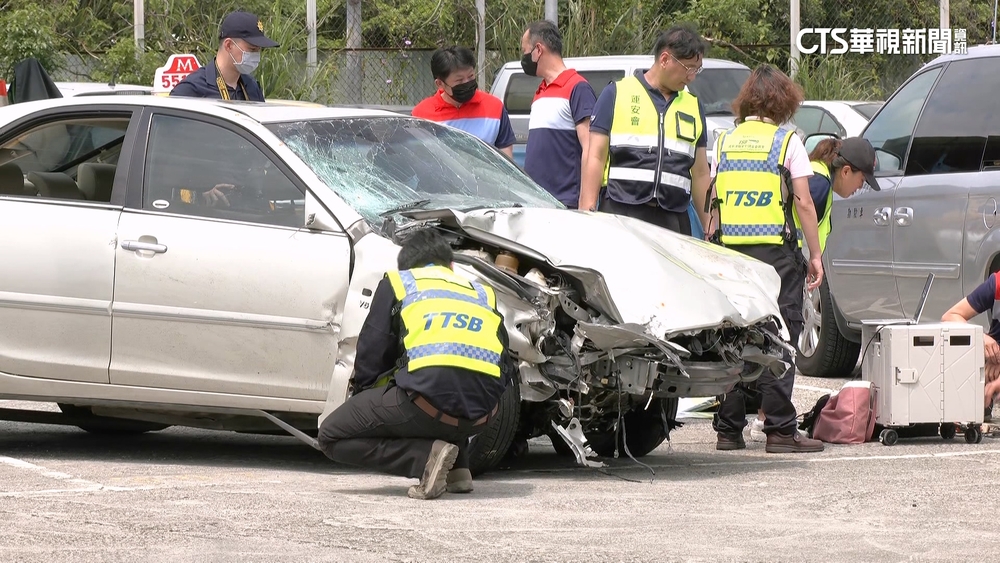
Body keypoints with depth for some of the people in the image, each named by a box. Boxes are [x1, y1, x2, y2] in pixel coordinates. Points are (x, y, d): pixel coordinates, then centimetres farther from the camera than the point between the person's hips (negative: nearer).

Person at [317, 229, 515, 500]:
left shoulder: (396, 283, 20)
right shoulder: (483, 294, 29)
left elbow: (371, 356, 14)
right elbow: (506, 367, 29)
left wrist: (365, 404, 32)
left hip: (427, 399, -5)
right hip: (481, 415, 5)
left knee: (332, 437, 12)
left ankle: (426, 456, -6)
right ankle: (457, 469, 18)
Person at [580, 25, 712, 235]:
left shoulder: (693, 107, 19)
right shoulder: (617, 94, 6)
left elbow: (701, 174, 21)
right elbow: (595, 157, 2)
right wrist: (587, 216, -7)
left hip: (672, 220, 4)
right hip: (621, 212, -4)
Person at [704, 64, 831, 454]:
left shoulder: (726, 140, 10)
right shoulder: (787, 142, -2)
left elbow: (714, 201, 9)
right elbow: (803, 202, -4)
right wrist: (815, 254, 1)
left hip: (730, 249, 4)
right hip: (775, 251, -4)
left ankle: (728, 429, 9)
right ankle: (780, 431, -5)